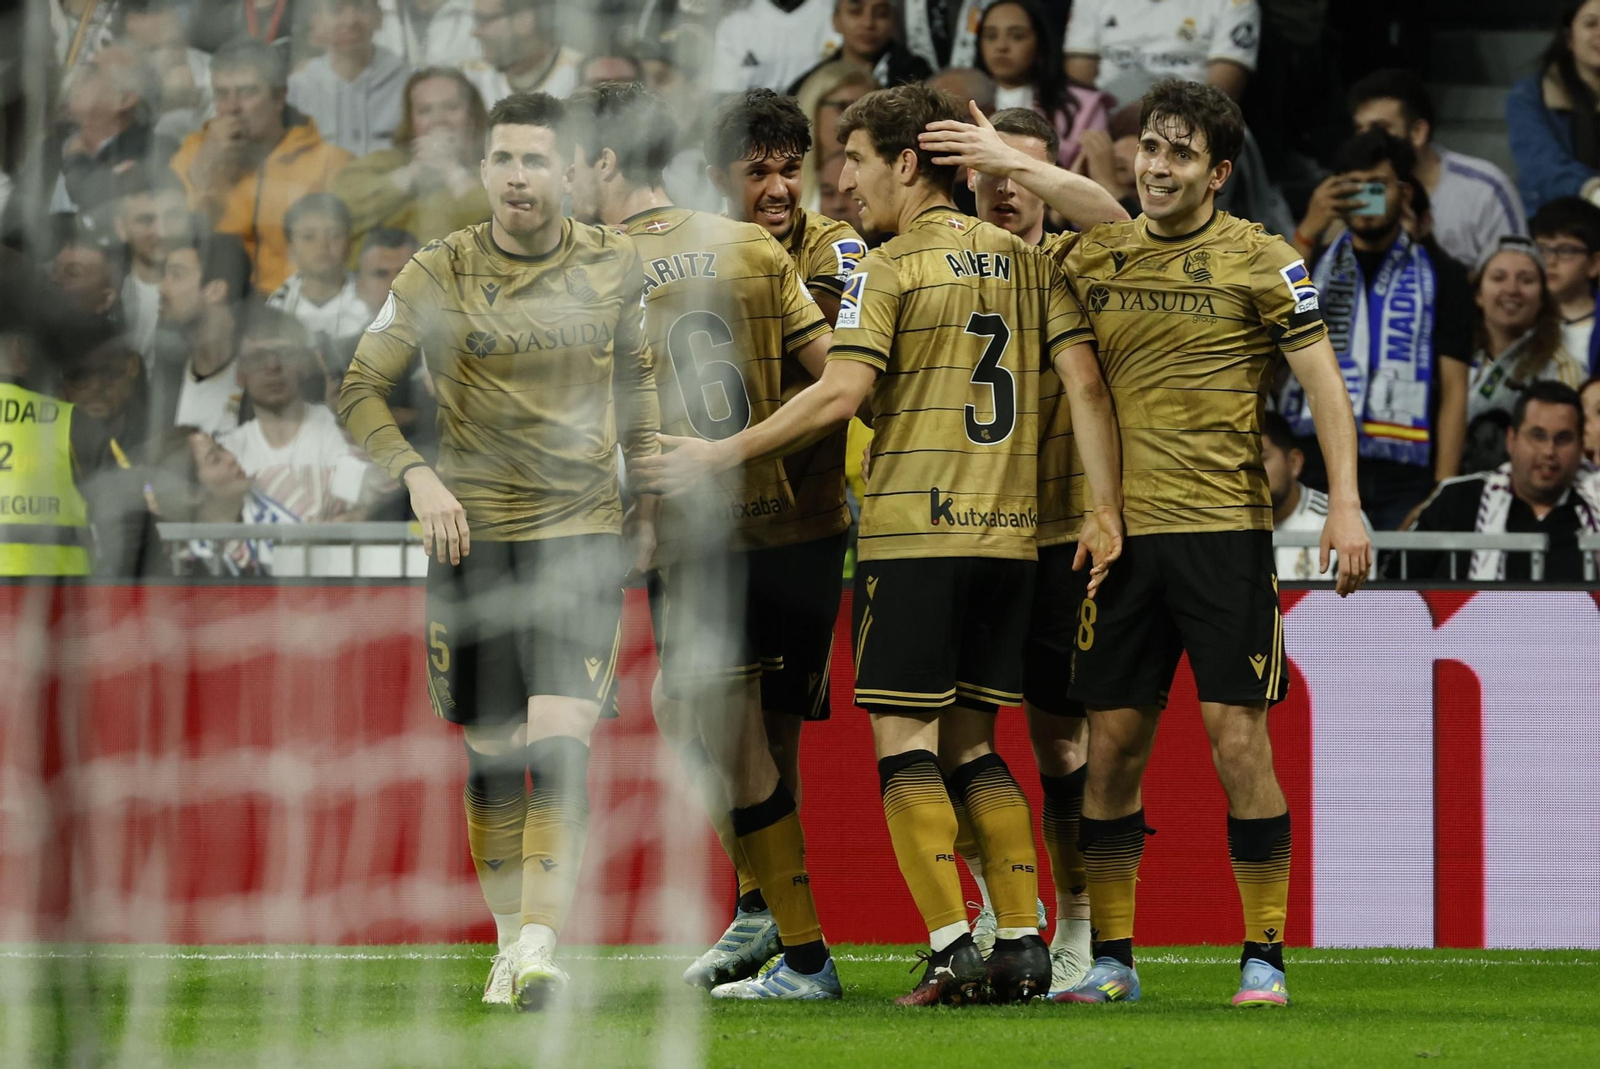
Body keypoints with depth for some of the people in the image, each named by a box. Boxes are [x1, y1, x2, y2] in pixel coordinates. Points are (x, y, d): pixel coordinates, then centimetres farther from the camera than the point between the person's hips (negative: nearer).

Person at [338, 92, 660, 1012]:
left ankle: (542, 946, -19)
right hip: (473, 531, 0)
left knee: (559, 744, -15)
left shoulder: (614, 264, 3)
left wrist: (648, 501, 19)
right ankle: (509, 941, 19)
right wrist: (417, 476, -14)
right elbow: (362, 390, 1)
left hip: (581, 529, 0)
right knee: (493, 754, 5)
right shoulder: (439, 273, -3)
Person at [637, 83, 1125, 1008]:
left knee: (906, 742, -3)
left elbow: (840, 394, -14)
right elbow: (1085, 383, 6)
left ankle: (951, 946, -13)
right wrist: (1106, 510, 6)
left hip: (913, 533, -6)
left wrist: (719, 456, -8)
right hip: (1008, 538, 6)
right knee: (972, 744, 12)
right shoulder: (1028, 261, 13)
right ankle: (1025, 943, 4)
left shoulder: (890, 267, -5)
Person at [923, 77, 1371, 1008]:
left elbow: (1322, 379, -1)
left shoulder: (1258, 260, -1)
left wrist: (1345, 503, -11)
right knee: (1113, 744, 3)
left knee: (1237, 738, -7)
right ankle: (1111, 960, 12)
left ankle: (1264, 958, 1)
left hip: (1224, 527, -4)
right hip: (1122, 529, 4)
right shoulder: (1098, 255, 10)